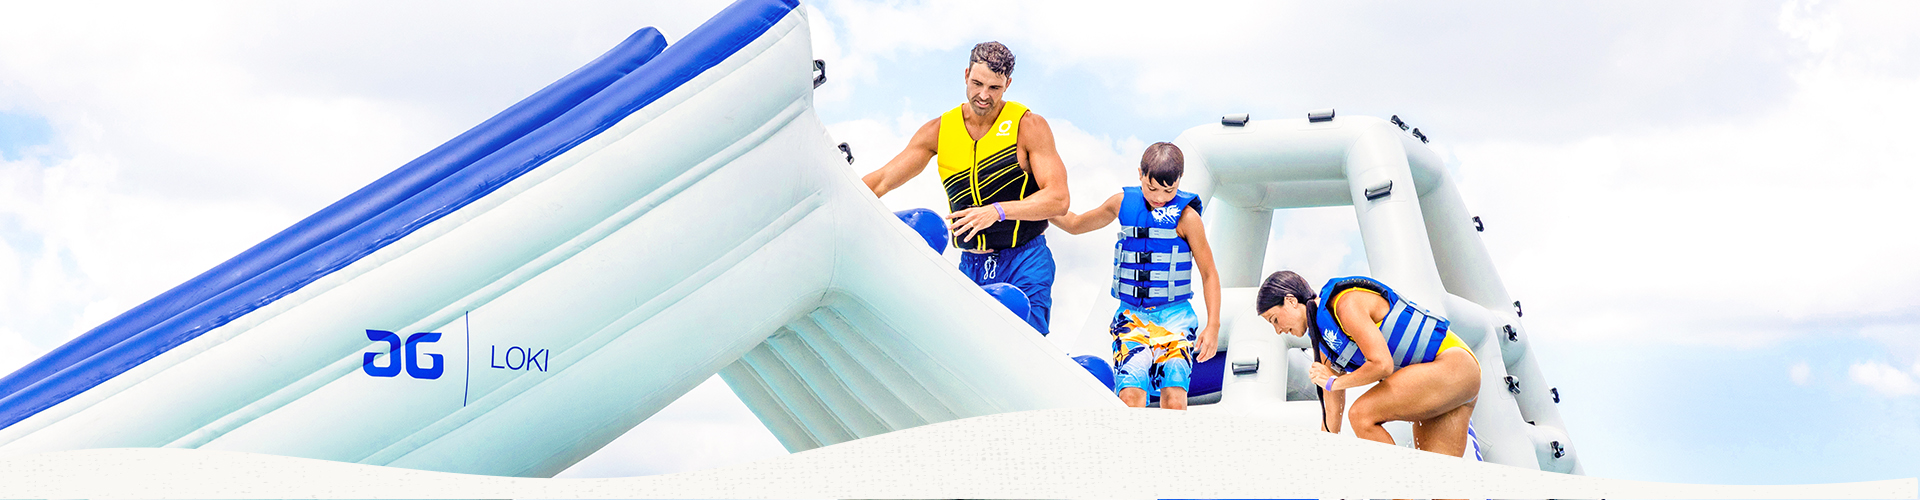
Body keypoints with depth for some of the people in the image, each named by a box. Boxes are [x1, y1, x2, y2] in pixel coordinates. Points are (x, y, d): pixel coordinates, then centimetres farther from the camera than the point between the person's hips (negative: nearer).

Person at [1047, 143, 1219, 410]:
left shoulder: (1185, 216, -5)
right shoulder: (1123, 203, 5)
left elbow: (1209, 274, 0)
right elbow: (1075, 224, 23)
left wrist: (1213, 327, -6)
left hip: (1174, 317, -2)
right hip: (1132, 317, 3)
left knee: (1174, 400, -18)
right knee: (1130, 396, -18)